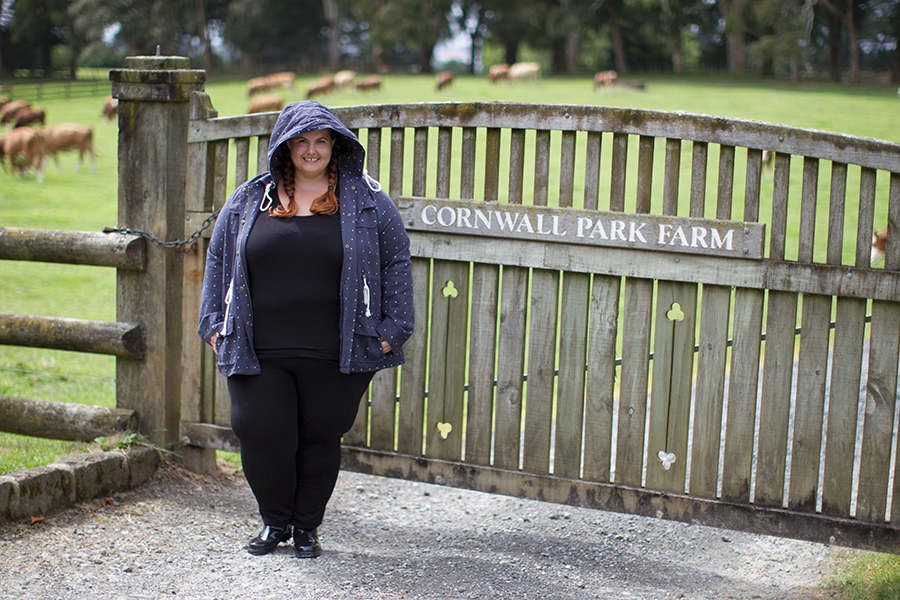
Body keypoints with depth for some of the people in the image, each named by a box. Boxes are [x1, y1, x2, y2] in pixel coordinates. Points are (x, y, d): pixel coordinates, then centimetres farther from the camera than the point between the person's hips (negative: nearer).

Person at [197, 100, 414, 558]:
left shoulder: (367, 202, 4)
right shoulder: (248, 201, 9)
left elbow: (396, 262, 5)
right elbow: (218, 260, 15)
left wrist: (391, 329, -1)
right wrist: (215, 324, 10)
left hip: (334, 356, -1)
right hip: (259, 353, 1)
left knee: (321, 437, 6)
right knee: (258, 433, -3)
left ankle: (307, 527, 24)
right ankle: (275, 521, 20)